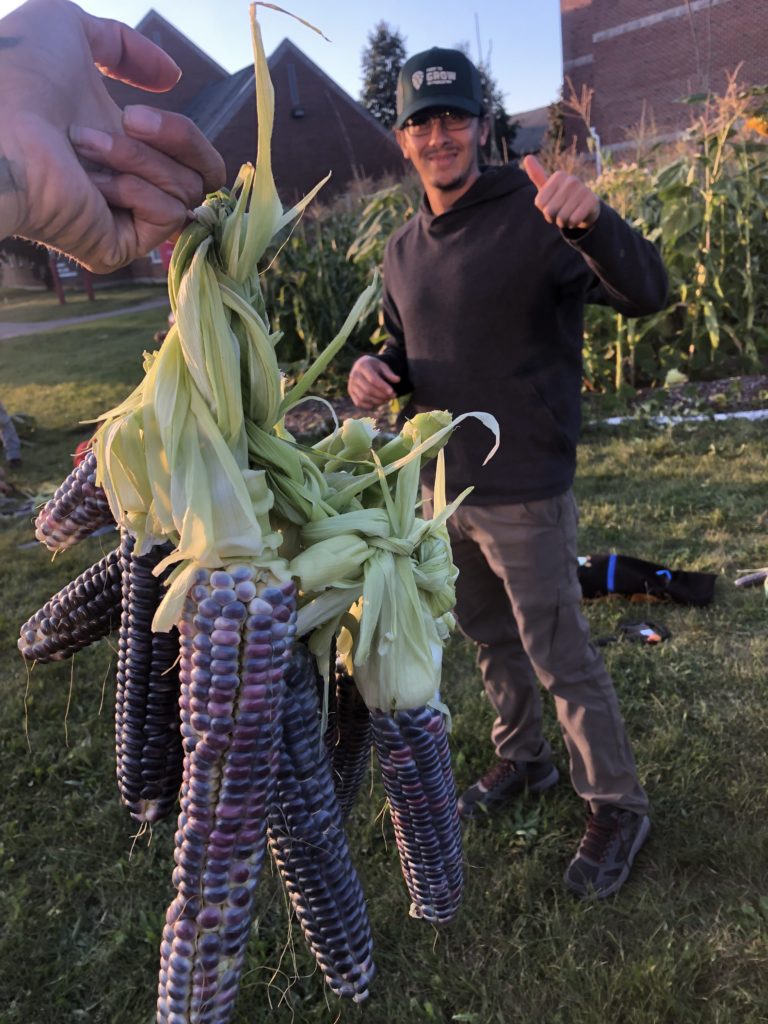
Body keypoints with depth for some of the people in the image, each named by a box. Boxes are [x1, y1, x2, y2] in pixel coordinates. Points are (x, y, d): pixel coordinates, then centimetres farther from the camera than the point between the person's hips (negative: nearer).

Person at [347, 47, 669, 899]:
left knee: (560, 657, 4)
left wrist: (591, 221, -45)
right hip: (443, 487, 7)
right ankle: (522, 760, 44)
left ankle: (616, 806, 26)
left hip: (523, 493, -7)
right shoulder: (404, 249, 8)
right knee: (489, 638, 21)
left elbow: (646, 294, -25)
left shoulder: (534, 217, -13)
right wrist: (377, 370, -4)